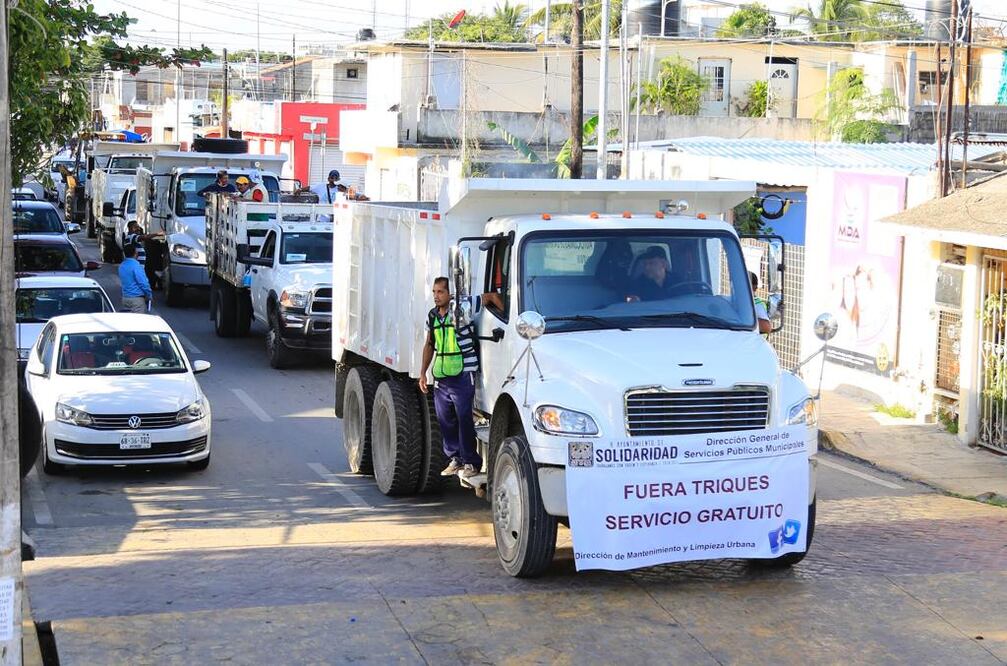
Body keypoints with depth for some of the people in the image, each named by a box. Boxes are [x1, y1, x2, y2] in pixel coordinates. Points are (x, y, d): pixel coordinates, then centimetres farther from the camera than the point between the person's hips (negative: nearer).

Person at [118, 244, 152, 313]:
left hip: (125, 298, 8)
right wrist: (149, 295, -3)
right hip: (137, 298, -8)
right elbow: (143, 282, -15)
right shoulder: (135, 265, -15)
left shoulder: (121, 266, 10)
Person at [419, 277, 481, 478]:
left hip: (462, 374, -7)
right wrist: (423, 373, 19)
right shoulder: (432, 316, 12)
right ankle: (455, 459, 21)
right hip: (440, 376, 7)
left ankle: (471, 462, 3)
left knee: (464, 419, -6)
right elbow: (429, 345, 21)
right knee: (445, 420, 10)